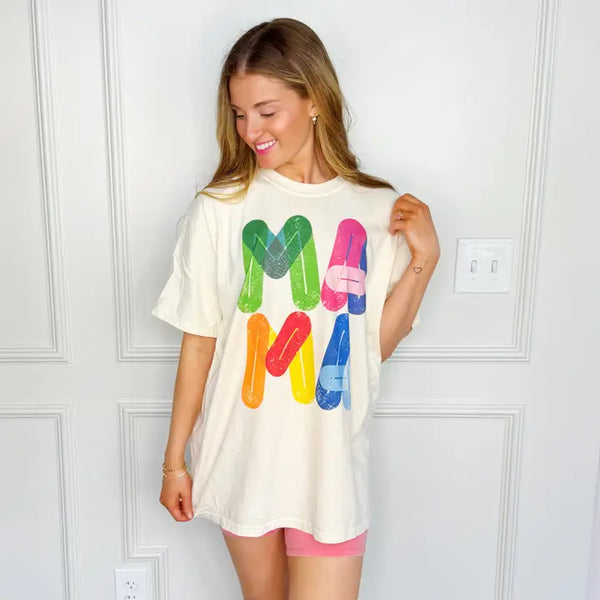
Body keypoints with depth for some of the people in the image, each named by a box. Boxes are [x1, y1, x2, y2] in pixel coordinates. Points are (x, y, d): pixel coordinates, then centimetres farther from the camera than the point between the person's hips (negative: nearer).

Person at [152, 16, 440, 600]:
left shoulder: (378, 210, -5)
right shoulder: (218, 208, -8)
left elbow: (376, 344, 0)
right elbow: (199, 341, -3)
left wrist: (423, 257, -11)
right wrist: (175, 458, 2)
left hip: (330, 460, 0)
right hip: (242, 457, 1)